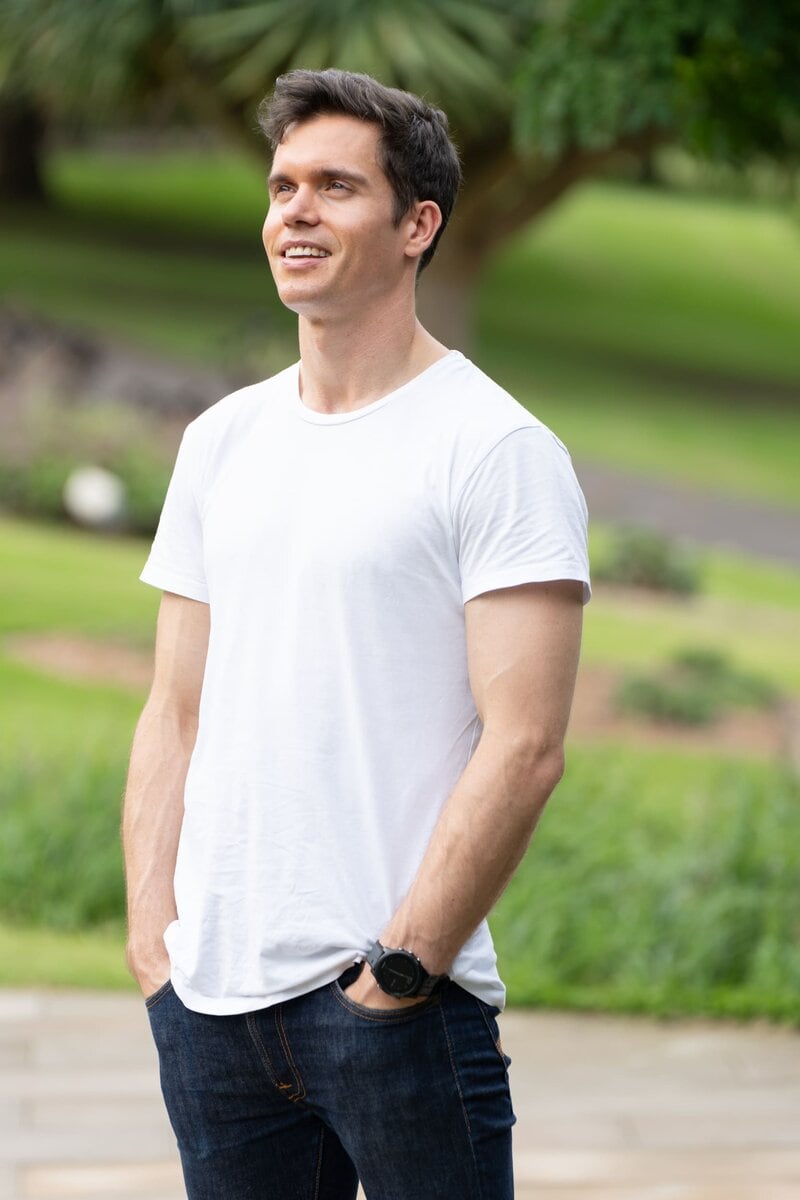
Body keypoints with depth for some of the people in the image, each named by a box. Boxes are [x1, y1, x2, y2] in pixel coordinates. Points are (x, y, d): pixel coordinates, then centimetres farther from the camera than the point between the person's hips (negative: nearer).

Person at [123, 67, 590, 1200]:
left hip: (394, 995, -6)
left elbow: (524, 745, -12)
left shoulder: (498, 449, -6)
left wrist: (401, 968, -15)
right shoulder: (223, 439, 13)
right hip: (209, 999, 6)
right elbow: (175, 713, 15)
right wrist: (150, 930, 4)